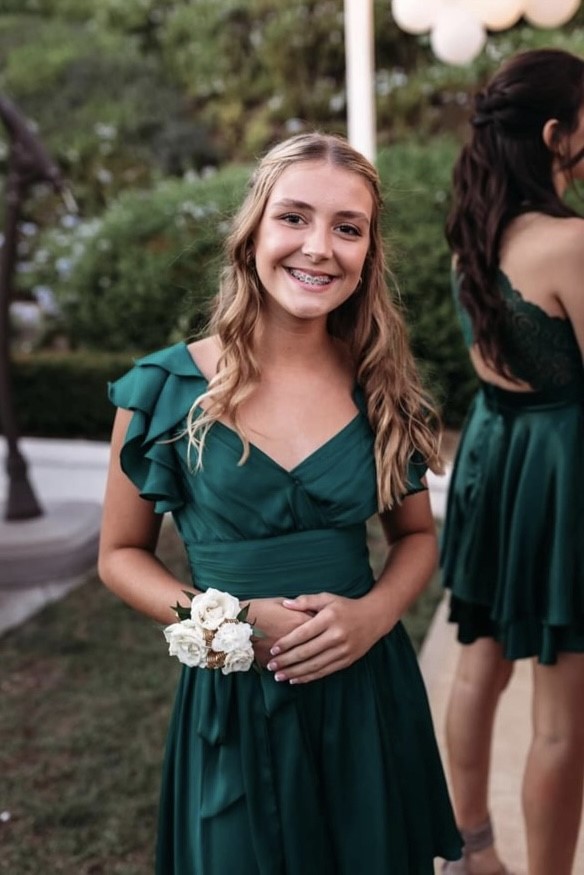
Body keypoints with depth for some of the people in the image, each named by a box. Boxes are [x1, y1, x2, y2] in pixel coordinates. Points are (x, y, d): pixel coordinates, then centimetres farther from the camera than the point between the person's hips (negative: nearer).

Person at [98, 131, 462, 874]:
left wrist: (375, 612, -12)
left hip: (368, 690, 2)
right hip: (235, 700, -2)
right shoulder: (165, 390, -10)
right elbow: (121, 554, 0)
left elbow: (416, 536, 8)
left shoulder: (382, 388, -3)